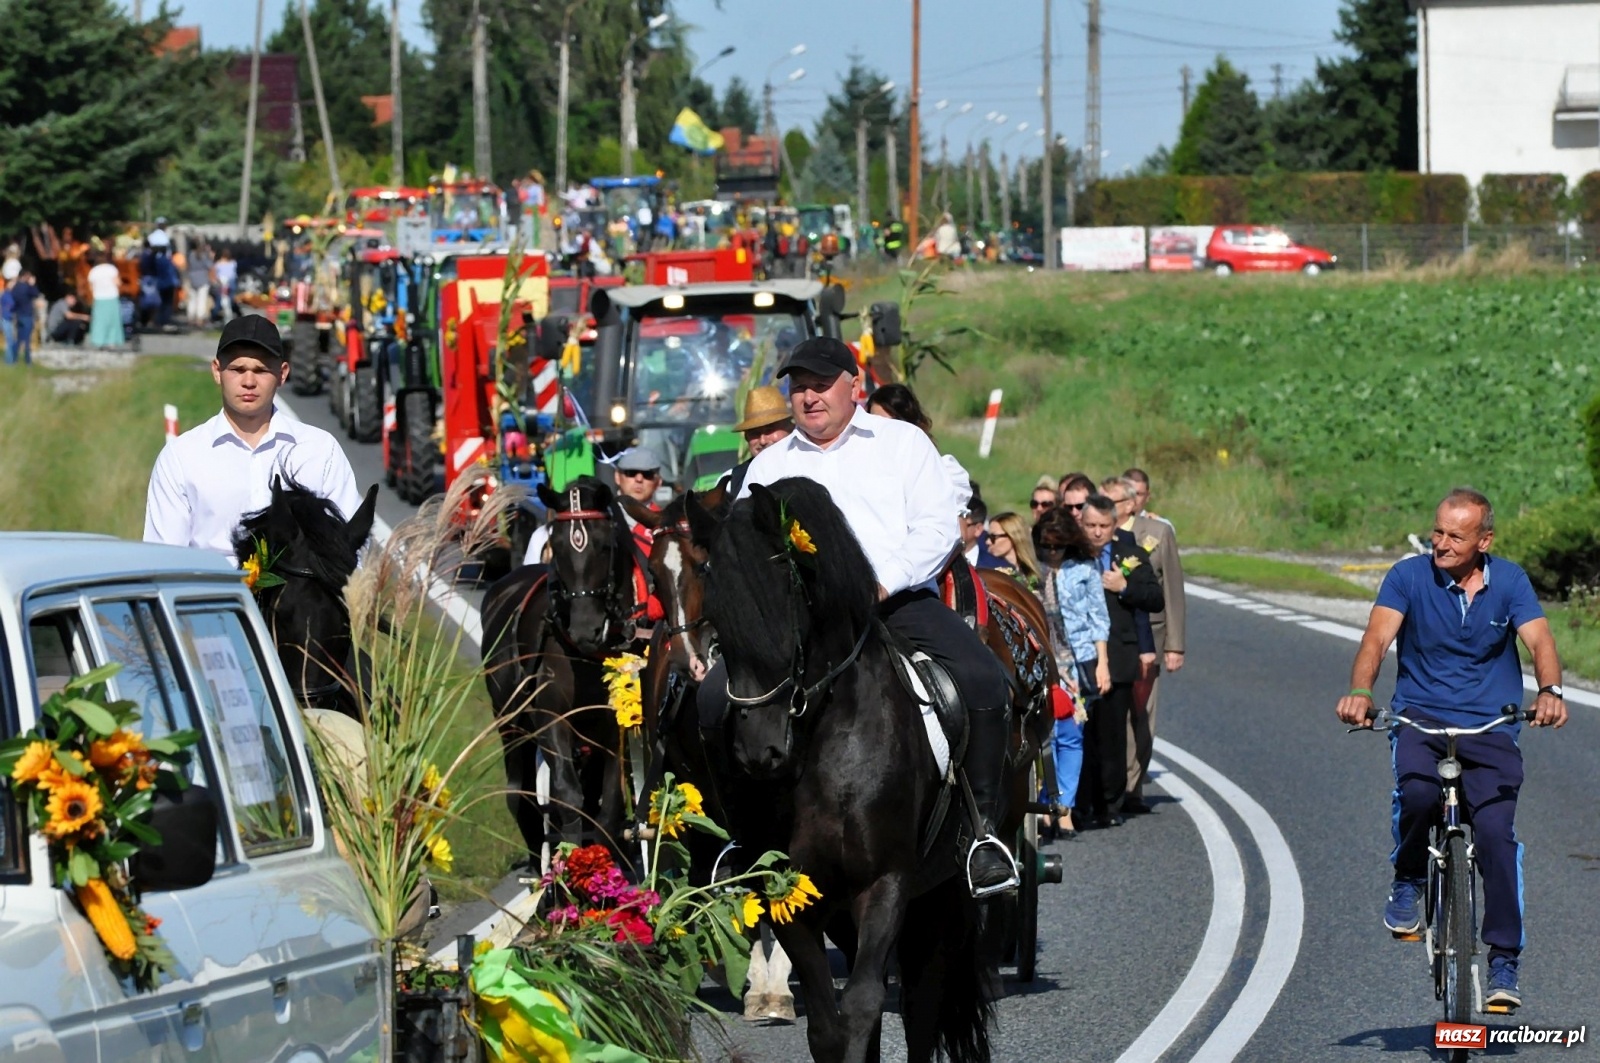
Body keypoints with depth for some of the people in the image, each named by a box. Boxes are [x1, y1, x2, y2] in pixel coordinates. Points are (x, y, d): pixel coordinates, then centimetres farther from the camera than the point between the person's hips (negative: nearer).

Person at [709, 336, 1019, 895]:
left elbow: (938, 529, 2)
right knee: (716, 696, -19)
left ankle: (984, 827, -15)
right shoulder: (768, 466, 21)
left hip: (899, 600, -2)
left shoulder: (903, 442, 13)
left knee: (983, 681, -28)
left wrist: (881, 585, -14)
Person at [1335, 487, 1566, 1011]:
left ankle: (1504, 959, -6)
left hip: (1489, 726, 1)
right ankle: (1408, 879, -2)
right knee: (1416, 791, -33)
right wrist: (1360, 692, -35)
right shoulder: (1409, 576, -2)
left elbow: (1539, 640, -11)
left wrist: (1550, 690, -34)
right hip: (1420, 715, -1)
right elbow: (1377, 638, -14)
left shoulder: (1509, 582, 1)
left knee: (1496, 830, -17)